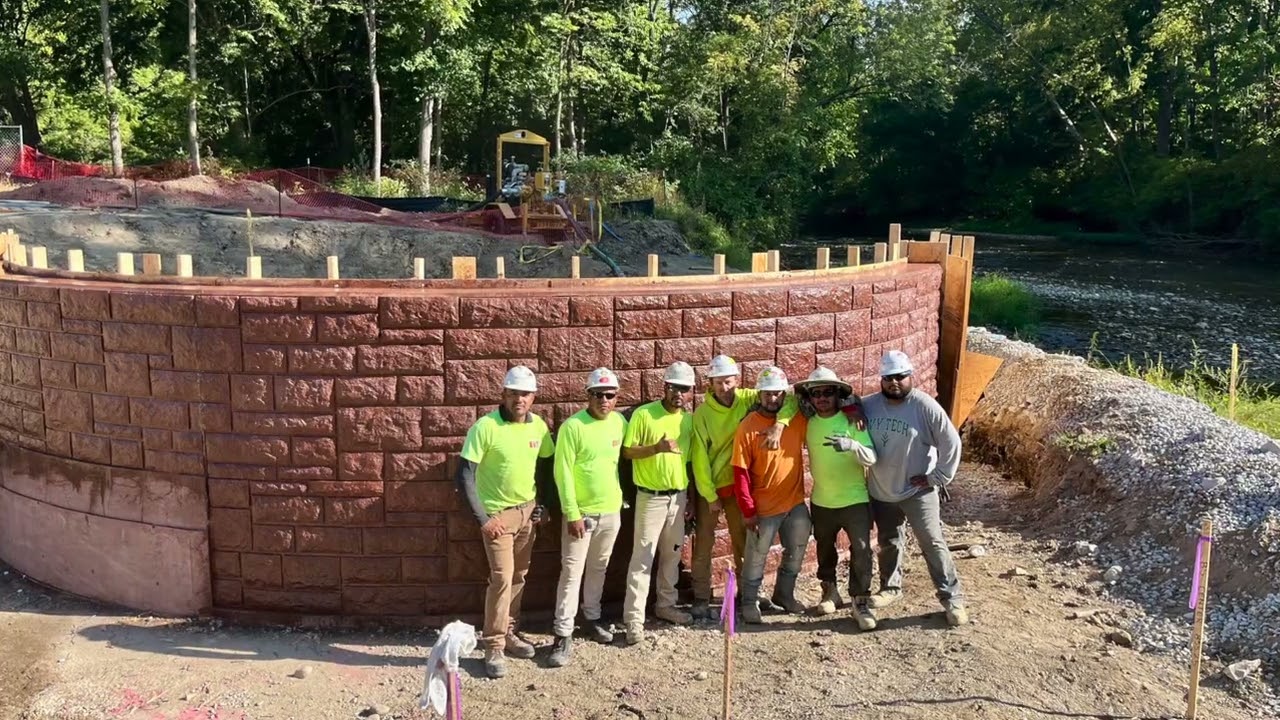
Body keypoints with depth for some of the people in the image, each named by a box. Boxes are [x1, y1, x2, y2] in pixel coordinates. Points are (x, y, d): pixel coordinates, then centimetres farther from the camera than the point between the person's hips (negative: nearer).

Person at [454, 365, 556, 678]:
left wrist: (543, 505, 5)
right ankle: (493, 647, -1)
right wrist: (482, 519, -19)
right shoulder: (485, 427, -18)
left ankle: (508, 632, 28)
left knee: (519, 575, 13)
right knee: (502, 577, -11)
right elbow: (465, 475, -18)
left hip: (528, 511, 6)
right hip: (498, 513, -5)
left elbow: (546, 466, 13)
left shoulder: (539, 426, -2)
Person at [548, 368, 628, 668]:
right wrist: (572, 514, -18)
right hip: (581, 512, -5)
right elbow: (563, 473, -15)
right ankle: (563, 635, 0)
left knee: (599, 568, 17)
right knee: (572, 571, -4)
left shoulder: (620, 423, 1)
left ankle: (592, 618, 34)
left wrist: (621, 498, 13)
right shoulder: (572, 427, -15)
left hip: (612, 510, 5)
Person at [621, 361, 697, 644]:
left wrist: (689, 497, 11)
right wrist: (656, 448, -27)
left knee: (672, 554, 16)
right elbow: (627, 451, -11)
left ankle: (666, 604, 32)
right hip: (651, 498, -5)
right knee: (643, 558, -5)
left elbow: (688, 460, 12)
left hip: (679, 497, 5)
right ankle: (634, 618, -1)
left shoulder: (689, 419, 6)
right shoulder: (643, 414, -11)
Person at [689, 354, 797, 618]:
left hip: (737, 484, 3)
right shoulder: (702, 413, -16)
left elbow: (787, 399, -12)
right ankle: (701, 599, 13)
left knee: (743, 540, 13)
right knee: (703, 544, 3)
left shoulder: (747, 399, -10)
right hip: (708, 487, -3)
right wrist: (711, 496, -12)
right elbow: (699, 457, -13)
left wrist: (778, 426, -31)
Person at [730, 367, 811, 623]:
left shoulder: (797, 419, -5)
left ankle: (784, 594, 39)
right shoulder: (748, 427, -14)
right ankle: (749, 602, 26)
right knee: (756, 557, 9)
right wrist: (747, 510, -15)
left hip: (796, 503, 4)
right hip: (764, 507, -4)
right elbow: (741, 472, -13)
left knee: (796, 552, 18)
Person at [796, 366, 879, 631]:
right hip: (821, 502, 4)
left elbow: (871, 458, -19)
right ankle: (830, 592, 35)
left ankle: (861, 602, 4)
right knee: (825, 549, 17)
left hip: (855, 500, -3)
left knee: (861, 550, -7)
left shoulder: (852, 421, -12)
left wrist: (852, 445, -39)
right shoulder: (807, 423, -4)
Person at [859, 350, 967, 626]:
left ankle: (952, 597, 6)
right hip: (881, 492, 5)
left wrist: (938, 478, -12)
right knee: (888, 542, 20)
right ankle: (891, 587, 39)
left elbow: (951, 443, -15)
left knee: (932, 543, -3)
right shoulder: (869, 405, -5)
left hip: (918, 491, -4)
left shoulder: (925, 406, -18)